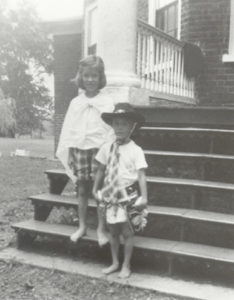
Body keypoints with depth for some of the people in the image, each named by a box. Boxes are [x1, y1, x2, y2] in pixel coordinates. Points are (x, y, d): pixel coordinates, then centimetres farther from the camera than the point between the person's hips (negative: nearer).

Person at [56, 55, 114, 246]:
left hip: (99, 150, -3)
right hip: (79, 149, 3)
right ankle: (82, 226, 23)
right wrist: (68, 153, 5)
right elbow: (69, 129, 8)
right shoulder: (75, 102, 7)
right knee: (82, 189, 10)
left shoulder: (107, 102, -2)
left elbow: (110, 129, -4)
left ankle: (101, 229, 13)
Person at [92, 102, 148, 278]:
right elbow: (101, 170, 10)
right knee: (113, 231, 13)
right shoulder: (107, 148, 1)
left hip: (129, 196, -3)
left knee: (127, 232, 5)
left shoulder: (136, 150, -10)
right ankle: (115, 263, 30)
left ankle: (126, 266, 22)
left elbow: (141, 175, -11)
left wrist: (144, 197, -15)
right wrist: (96, 189, 12)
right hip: (111, 195, 3)